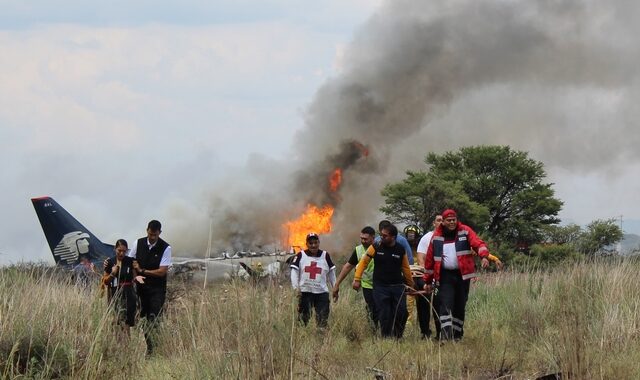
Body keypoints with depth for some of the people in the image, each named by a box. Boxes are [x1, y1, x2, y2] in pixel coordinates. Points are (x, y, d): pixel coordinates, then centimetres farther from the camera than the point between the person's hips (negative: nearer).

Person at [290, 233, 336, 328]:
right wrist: (296, 288, -12)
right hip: (305, 292, -1)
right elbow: (294, 272, -1)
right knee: (303, 317, 0)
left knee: (322, 320, -2)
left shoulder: (325, 256, 7)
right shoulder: (301, 255, 2)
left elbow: (331, 273, 13)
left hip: (322, 292, 1)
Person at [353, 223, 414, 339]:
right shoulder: (375, 247, -2)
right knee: (384, 316, -4)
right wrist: (357, 279, -5)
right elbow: (363, 262, 2)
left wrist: (411, 285, 17)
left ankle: (397, 338, 12)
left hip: (397, 286, 1)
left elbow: (406, 268, 12)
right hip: (380, 287, -1)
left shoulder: (401, 250, 2)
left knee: (401, 313, -5)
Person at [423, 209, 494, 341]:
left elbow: (478, 243, -13)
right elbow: (430, 259, 9)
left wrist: (484, 256, -35)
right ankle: (445, 335, -20)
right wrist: (428, 280, 11)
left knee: (460, 306, 9)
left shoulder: (465, 231, 1)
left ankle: (457, 335, 21)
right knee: (445, 305, -14)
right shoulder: (437, 237, 4)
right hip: (445, 276, -1)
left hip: (462, 274, 1)